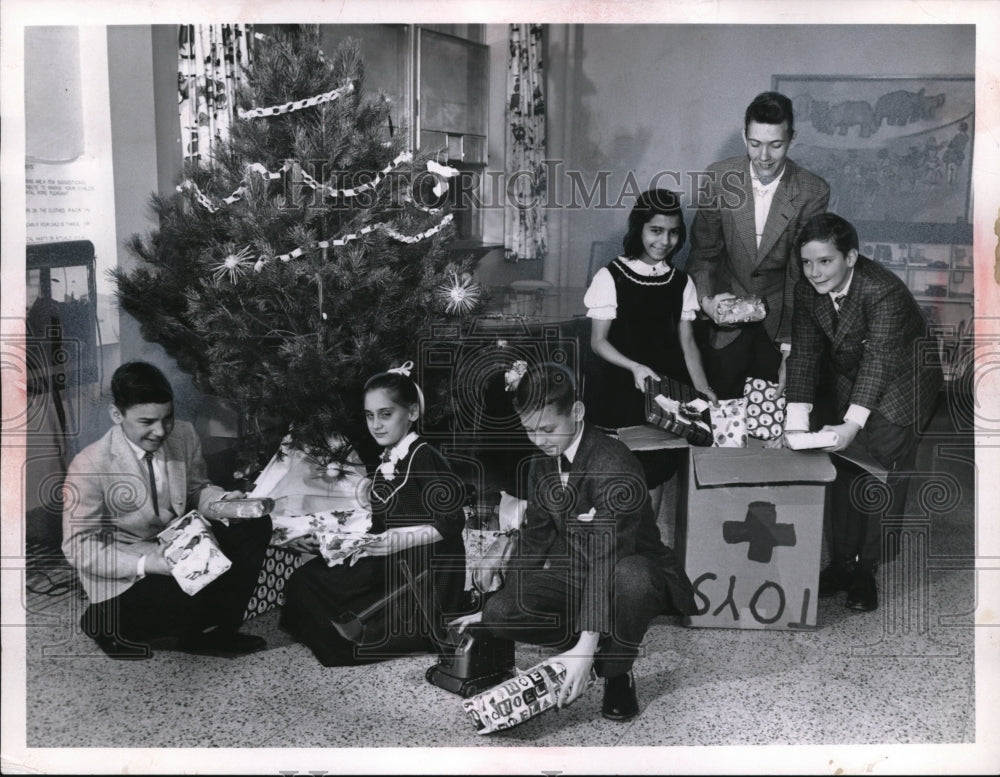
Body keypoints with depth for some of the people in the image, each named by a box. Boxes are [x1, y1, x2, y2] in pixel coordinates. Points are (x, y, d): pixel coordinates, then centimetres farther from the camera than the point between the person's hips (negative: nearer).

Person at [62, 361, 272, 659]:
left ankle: (214, 631, -2)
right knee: (188, 600, -32)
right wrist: (144, 564, -32)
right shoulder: (89, 465, -21)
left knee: (255, 526, -13)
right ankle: (107, 625, 1)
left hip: (177, 549, 6)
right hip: (124, 576, -6)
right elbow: (79, 546, -18)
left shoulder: (184, 436, -6)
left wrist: (222, 500, -13)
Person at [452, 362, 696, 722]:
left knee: (629, 577, -43)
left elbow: (609, 555, -32)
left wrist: (586, 645, -37)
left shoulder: (614, 464, -26)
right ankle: (603, 648, 2)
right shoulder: (542, 467, 1)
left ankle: (616, 672, -13)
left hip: (633, 568, -6)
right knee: (500, 613, -19)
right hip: (573, 572, 6)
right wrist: (493, 607, 6)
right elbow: (534, 539, 11)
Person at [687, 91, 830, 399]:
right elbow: (703, 249, -1)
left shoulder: (812, 192, -14)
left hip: (779, 323, -1)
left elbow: (802, 272, -13)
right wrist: (706, 298, -20)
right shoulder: (719, 176, -9)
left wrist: (791, 348, -18)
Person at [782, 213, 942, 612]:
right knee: (846, 469, 7)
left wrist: (852, 425, -46)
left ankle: (868, 571, 1)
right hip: (851, 382, 6)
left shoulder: (885, 291, -32)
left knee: (884, 471, -9)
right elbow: (803, 355, -13)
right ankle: (842, 562, 18)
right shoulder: (807, 291, -13)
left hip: (901, 382, -6)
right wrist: (796, 422, -22)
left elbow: (879, 360, -36)